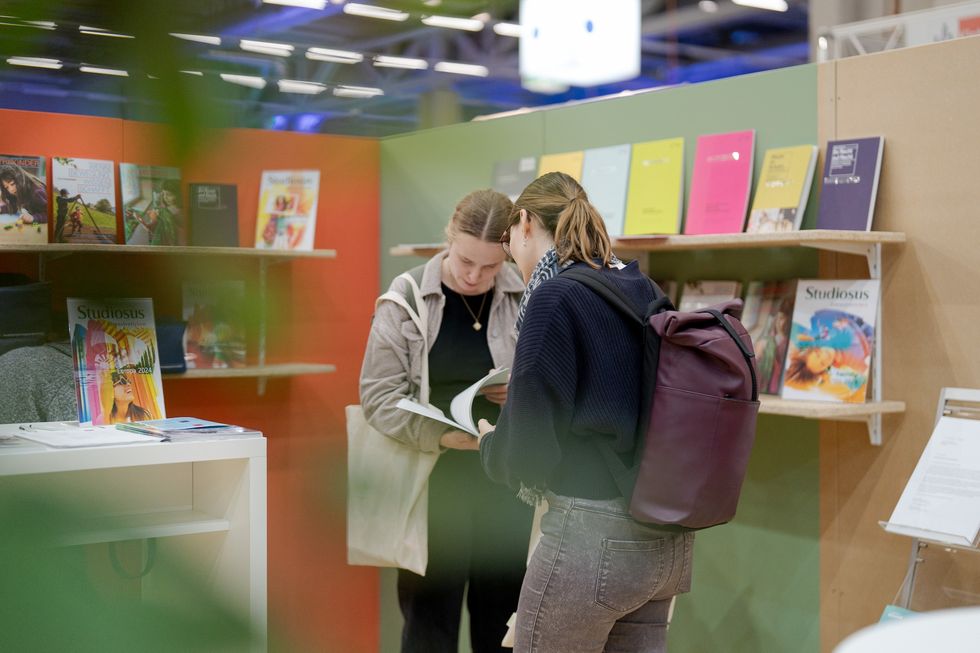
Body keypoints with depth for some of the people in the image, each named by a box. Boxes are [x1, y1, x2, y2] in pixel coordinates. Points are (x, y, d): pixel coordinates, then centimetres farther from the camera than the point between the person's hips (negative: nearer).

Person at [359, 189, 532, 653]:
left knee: (503, 616, 11)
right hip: (432, 480, -1)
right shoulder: (406, 297, -4)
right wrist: (439, 434, -20)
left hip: (508, 479, 1)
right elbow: (378, 393, -5)